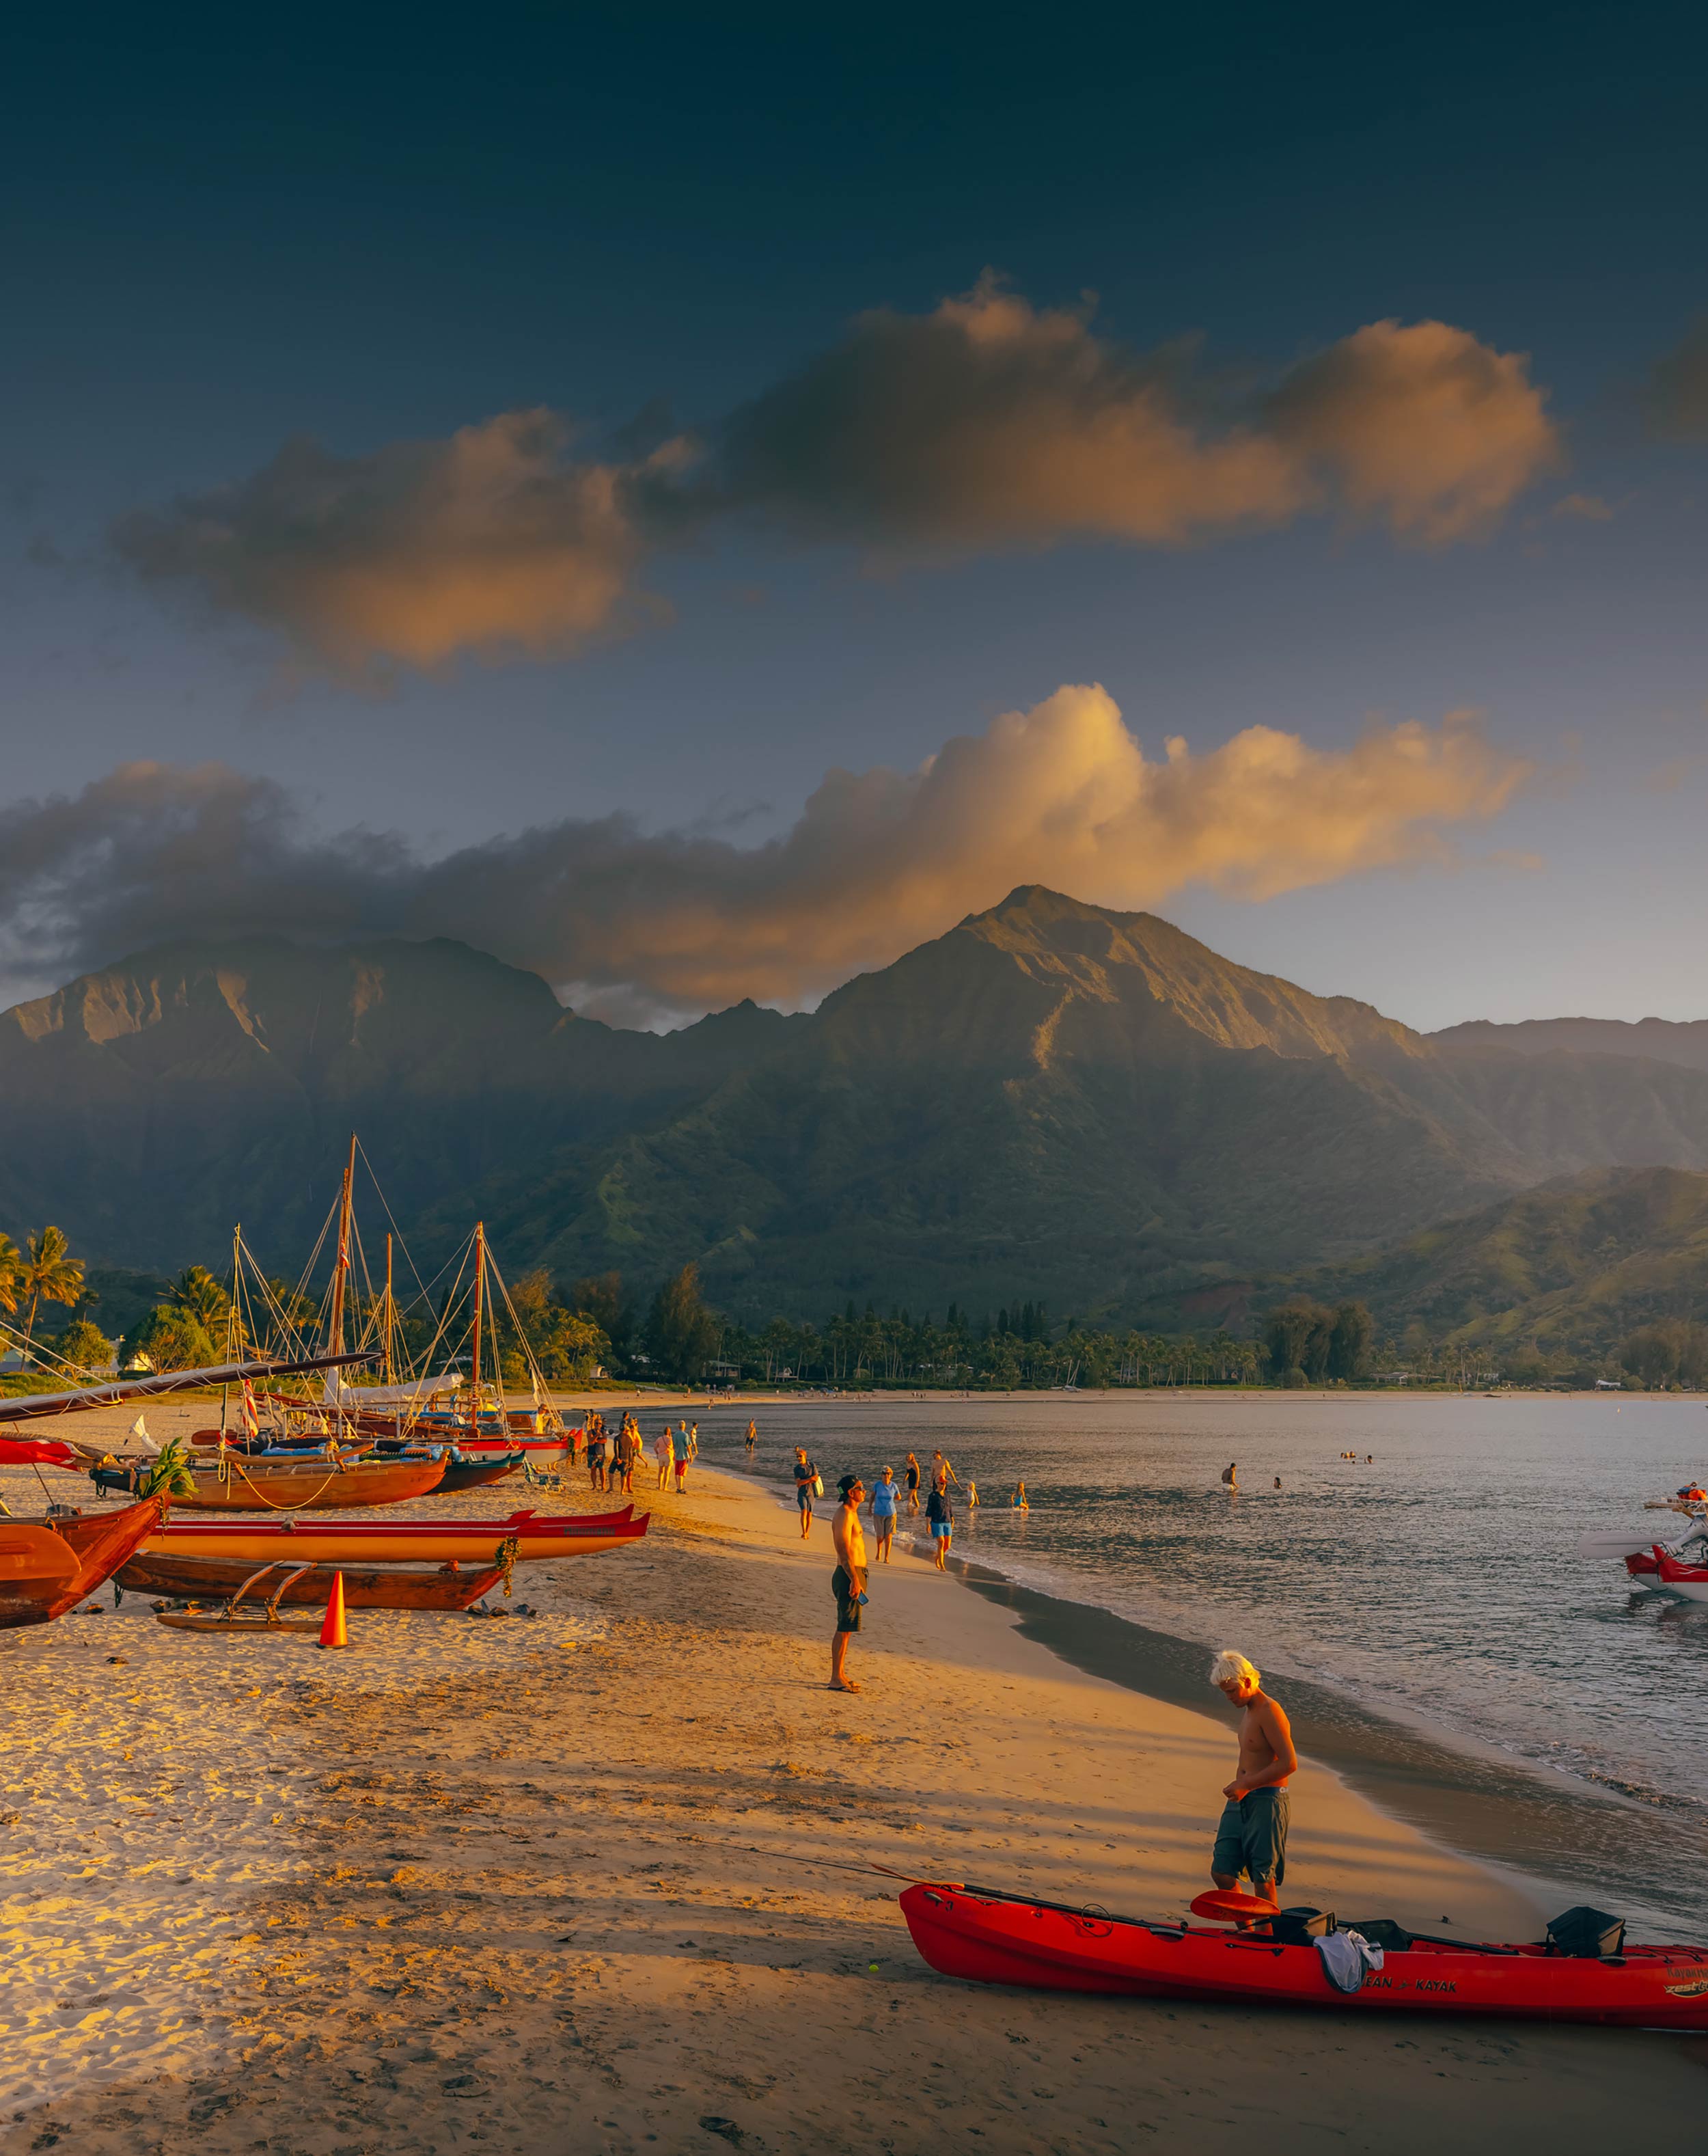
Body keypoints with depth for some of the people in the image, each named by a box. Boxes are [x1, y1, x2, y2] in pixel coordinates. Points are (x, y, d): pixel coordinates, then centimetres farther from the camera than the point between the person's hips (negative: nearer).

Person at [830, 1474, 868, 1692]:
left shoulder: (851, 1513, 17)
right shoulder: (844, 1514, -15)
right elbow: (844, 1549, -22)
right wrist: (854, 1580, -25)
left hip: (854, 1574, 11)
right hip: (850, 1575, -11)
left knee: (846, 1627, 15)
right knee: (844, 1628, -8)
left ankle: (840, 1674, 22)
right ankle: (836, 1678, -5)